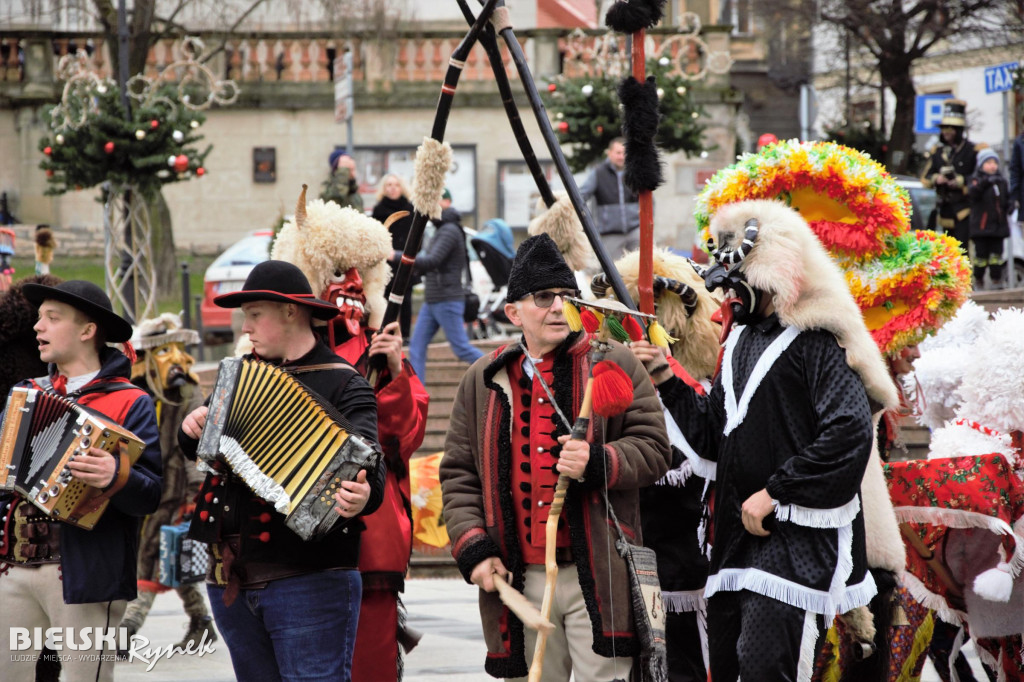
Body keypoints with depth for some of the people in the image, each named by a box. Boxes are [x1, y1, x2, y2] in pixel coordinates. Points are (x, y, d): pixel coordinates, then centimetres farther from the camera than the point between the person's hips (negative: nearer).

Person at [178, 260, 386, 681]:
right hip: (231, 579, 7)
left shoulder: (342, 385, -6)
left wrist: (362, 496, -43)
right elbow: (196, 447, 27)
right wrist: (191, 428, 3)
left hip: (308, 579, -7)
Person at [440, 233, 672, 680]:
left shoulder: (615, 365, 5)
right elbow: (458, 474, 12)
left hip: (598, 579, -3)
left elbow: (653, 448, 1)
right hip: (518, 583, 3)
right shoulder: (484, 380, 12)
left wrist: (597, 462, -18)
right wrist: (473, 548, 0)